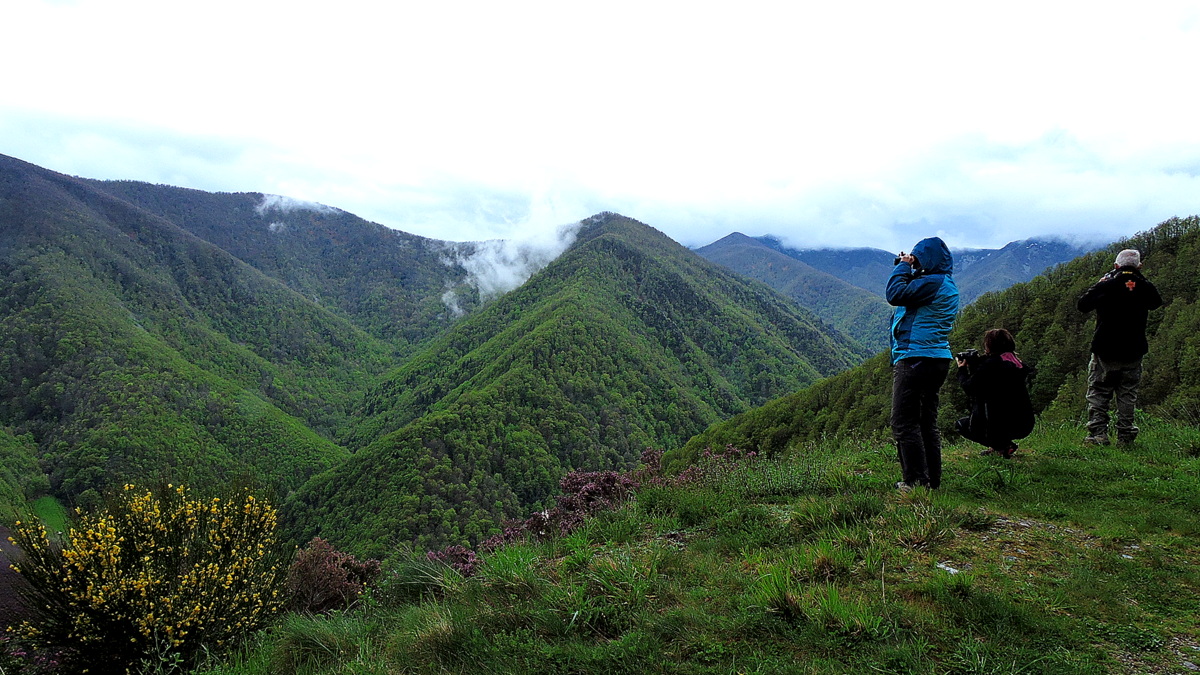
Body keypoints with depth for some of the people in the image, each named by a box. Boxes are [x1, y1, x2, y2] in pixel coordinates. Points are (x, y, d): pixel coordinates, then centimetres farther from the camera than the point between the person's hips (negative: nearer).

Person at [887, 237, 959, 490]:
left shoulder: (933, 282, -14)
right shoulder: (946, 284, 19)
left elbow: (895, 294, -20)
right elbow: (909, 293, 24)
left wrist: (903, 267, -7)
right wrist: (907, 269, 14)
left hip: (916, 358, -11)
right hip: (937, 358, 11)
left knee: (904, 422, -7)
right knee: (926, 422, 14)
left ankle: (915, 481, -7)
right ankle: (932, 480, 18)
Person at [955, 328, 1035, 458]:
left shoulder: (991, 363, -12)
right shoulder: (1017, 363, 12)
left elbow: (968, 387, -8)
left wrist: (962, 369, 10)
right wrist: (974, 366, 22)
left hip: (1003, 423, -8)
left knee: (961, 425, 14)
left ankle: (1002, 445, -2)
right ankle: (1004, 443, 20)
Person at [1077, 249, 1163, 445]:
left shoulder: (1106, 284, -9)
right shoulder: (1145, 286, -1)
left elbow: (1082, 305, -2)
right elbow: (1156, 303, 20)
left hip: (1105, 350, -2)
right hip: (1134, 352, 2)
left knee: (1098, 392, 4)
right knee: (1128, 395, 10)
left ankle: (1098, 434, -4)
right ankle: (1125, 436, 10)